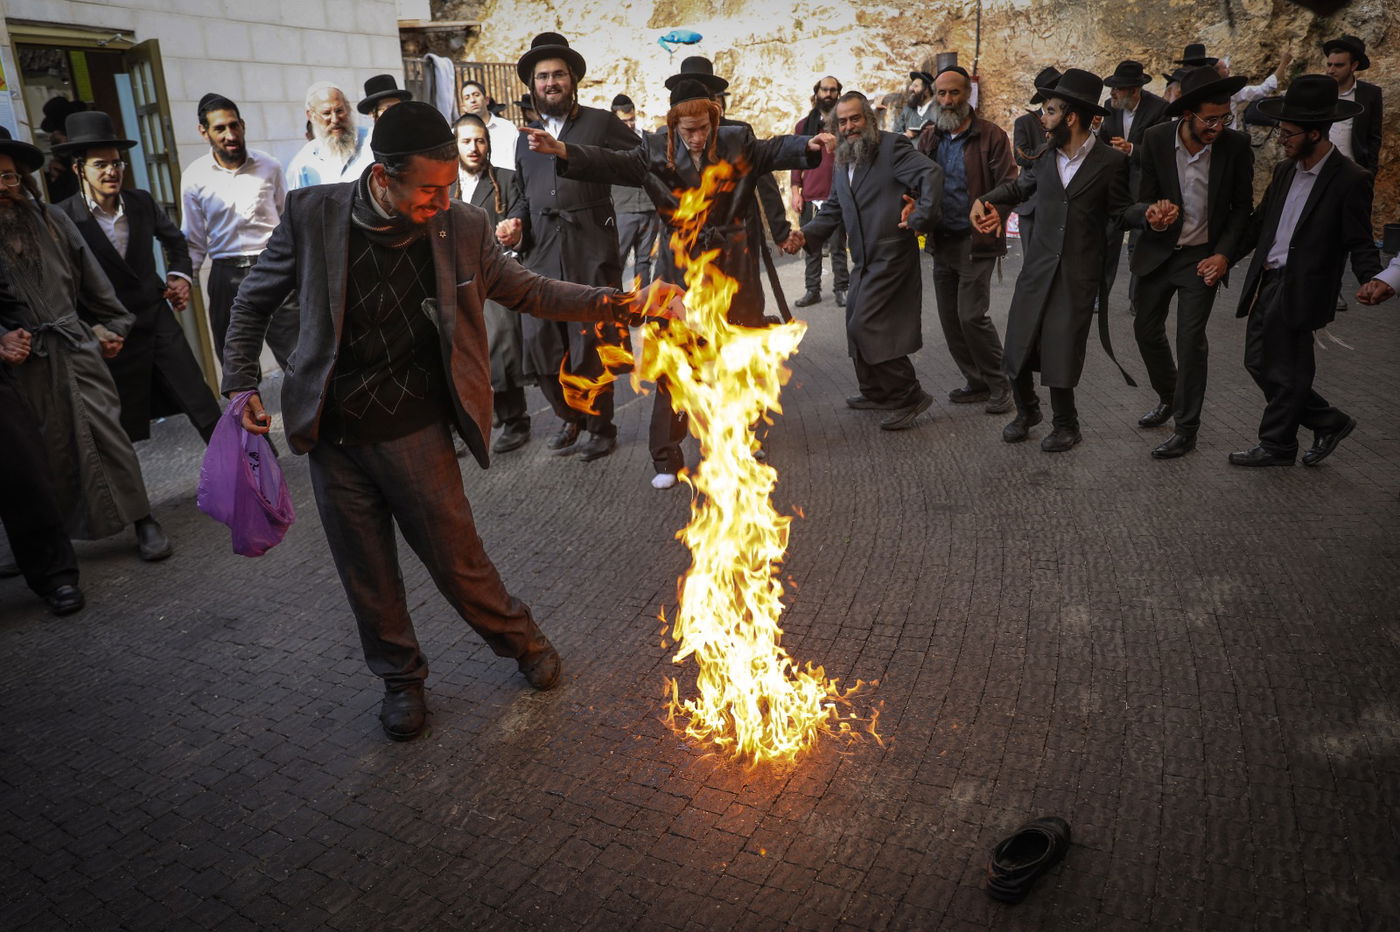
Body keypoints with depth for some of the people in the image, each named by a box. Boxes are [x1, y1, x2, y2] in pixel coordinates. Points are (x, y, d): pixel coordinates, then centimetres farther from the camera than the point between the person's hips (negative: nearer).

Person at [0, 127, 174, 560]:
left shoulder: (49, 219, 8)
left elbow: (90, 275, 14)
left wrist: (113, 324, 14)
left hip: (76, 349, 1)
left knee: (106, 434, -2)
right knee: (47, 452, 5)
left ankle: (144, 522, 7)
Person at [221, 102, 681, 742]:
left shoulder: (461, 227, -7)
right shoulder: (313, 215, -9)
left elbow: (526, 290, 5)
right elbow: (256, 298, 6)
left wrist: (609, 303, -8)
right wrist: (241, 382, 0)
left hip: (415, 433, -1)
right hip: (333, 437, 1)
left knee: (457, 560, 6)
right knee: (367, 576, 12)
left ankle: (523, 642, 33)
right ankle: (400, 677, 36)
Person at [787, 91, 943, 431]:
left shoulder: (892, 146, -8)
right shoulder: (842, 163, 16)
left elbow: (931, 173, -20)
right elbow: (832, 210, 17)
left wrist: (921, 218, -29)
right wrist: (806, 235, 0)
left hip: (891, 257, -9)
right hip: (864, 262, 9)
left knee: (865, 326, -13)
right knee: (858, 324, 15)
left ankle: (908, 396, -2)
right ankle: (876, 392, 32)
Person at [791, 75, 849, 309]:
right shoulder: (804, 125, 11)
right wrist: (795, 192, 1)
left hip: (837, 196, -2)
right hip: (809, 197, 2)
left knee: (837, 246, 1)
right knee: (811, 247, 6)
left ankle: (841, 289, 8)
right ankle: (812, 290, 13)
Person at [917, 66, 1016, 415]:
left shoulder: (990, 135, -7)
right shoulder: (929, 137, 10)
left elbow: (1008, 184, -10)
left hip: (975, 242, -6)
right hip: (941, 242, 6)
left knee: (972, 316, -11)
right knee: (950, 319, 9)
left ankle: (999, 386, 6)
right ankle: (977, 384, 23)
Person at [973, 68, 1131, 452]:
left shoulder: (1111, 161, -5)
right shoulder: (1047, 156, 8)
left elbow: (1119, 214, 1)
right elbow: (1021, 186, 26)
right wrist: (986, 200, 11)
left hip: (1079, 275, -4)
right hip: (1038, 270, 4)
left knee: (1060, 356, -4)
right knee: (1018, 350, 4)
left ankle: (1065, 425, 20)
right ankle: (1026, 410, 30)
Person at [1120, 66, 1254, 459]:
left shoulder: (1236, 146, -13)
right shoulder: (1155, 139, -12)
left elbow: (1242, 207, -2)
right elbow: (1144, 199, -7)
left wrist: (1223, 254, -14)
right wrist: (1151, 216, -31)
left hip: (1203, 256, -2)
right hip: (1158, 253, 3)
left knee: (1190, 341, -6)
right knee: (1146, 330, 12)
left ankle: (1186, 429, 6)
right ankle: (1169, 398, 37)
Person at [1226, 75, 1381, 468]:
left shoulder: (1350, 179, -10)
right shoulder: (1284, 170, 10)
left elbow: (1360, 243, -9)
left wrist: (1372, 281, -25)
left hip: (1299, 289, -7)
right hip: (1266, 283, 8)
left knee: (1286, 373, 3)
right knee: (1258, 362, 13)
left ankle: (1277, 445, 21)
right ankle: (1328, 422, 28)